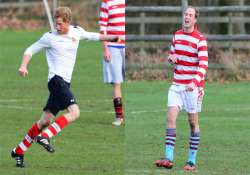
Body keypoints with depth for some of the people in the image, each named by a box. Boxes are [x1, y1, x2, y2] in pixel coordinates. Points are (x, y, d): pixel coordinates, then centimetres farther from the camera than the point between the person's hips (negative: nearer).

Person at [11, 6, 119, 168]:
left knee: (45, 120, 5)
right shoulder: (49, 37, -5)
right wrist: (24, 66, -10)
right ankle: (44, 136, -26)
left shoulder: (77, 32, 9)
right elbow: (31, 50, 4)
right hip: (57, 79, -6)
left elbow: (92, 36, 26)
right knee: (74, 112, -23)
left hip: (64, 82, 6)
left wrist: (112, 38, 21)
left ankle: (18, 151, 11)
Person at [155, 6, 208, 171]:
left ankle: (192, 161, 7)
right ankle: (169, 158, -12)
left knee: (193, 123, 1)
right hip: (177, 84, 5)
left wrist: (195, 82, -34)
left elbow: (203, 65, -18)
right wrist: (171, 57, -1)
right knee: (170, 118, -8)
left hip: (193, 86, -5)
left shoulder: (200, 39, -10)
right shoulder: (177, 35, 10)